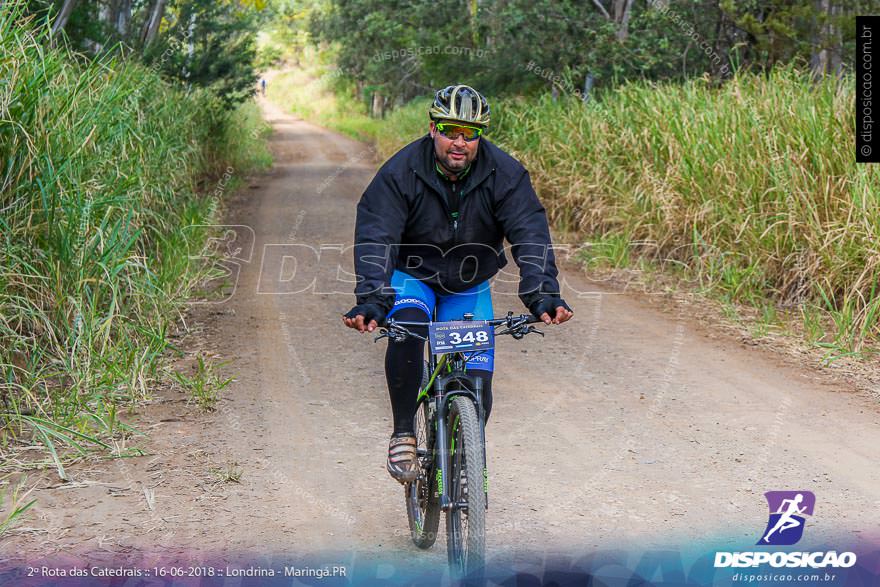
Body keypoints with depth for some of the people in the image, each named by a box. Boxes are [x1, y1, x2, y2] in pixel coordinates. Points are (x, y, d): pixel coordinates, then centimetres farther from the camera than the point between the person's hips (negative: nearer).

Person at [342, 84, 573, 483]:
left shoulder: (505, 174, -19)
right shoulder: (400, 173, -23)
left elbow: (530, 235, -26)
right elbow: (375, 238, -31)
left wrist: (543, 295, -42)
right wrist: (370, 301, -45)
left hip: (469, 289, 2)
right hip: (412, 276, -2)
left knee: (477, 382, -7)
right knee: (407, 327, -35)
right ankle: (403, 435, -19)